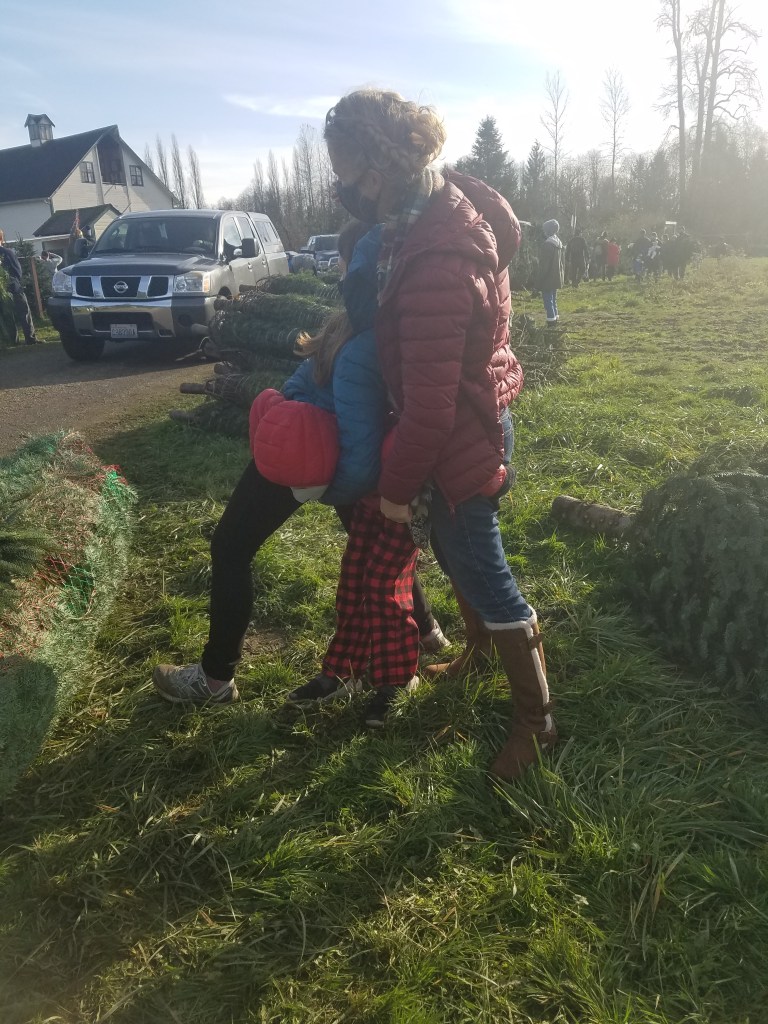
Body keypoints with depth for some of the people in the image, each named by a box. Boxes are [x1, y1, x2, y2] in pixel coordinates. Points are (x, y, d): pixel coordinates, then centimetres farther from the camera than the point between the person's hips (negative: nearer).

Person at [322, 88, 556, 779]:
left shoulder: (437, 262, -32)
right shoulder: (445, 202, -2)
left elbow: (430, 402, -27)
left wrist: (397, 485, -15)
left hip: (462, 437, -9)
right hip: (472, 418, 10)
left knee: (483, 573, 4)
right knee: (456, 553, 25)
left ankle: (537, 719, 24)